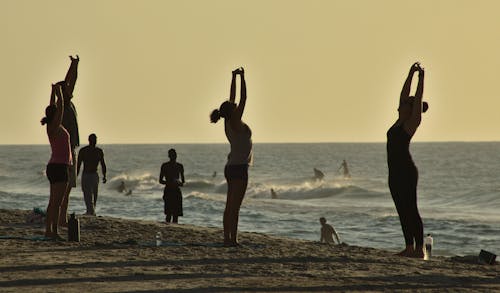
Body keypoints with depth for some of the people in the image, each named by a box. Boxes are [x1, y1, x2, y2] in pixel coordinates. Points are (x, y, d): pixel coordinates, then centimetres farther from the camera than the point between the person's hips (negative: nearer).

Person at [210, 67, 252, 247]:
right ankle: (232, 239, -9)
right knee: (234, 207, -9)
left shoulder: (228, 123, 8)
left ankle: (227, 238, 9)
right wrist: (242, 78, -11)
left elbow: (233, 98, 14)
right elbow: (243, 99, -15)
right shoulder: (235, 123, -13)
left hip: (231, 167, 9)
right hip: (239, 168, -9)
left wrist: (234, 77, 15)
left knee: (230, 206, 8)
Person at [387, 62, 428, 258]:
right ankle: (409, 247, 13)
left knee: (411, 211, -7)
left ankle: (419, 249, -6)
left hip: (407, 172, -9)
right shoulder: (401, 122, 14)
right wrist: (410, 74, 19)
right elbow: (404, 95, 18)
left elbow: (417, 99, -12)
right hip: (395, 173, 9)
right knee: (403, 212, 9)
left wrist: (421, 78, -9)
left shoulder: (412, 122, -6)